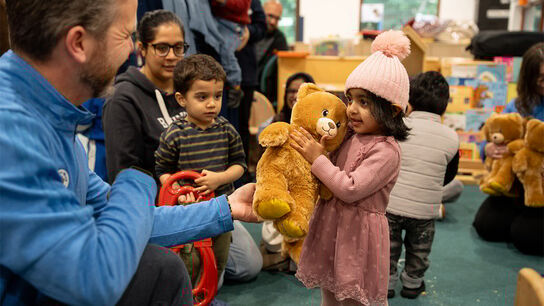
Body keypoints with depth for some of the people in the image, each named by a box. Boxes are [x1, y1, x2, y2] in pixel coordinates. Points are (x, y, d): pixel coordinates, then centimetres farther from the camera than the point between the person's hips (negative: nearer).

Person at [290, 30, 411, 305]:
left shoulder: (386, 150, -18)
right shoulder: (349, 136, 5)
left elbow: (351, 189, -24)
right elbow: (329, 177, 14)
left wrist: (317, 159, -20)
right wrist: (319, 151, -4)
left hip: (358, 234, -7)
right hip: (330, 230, 8)